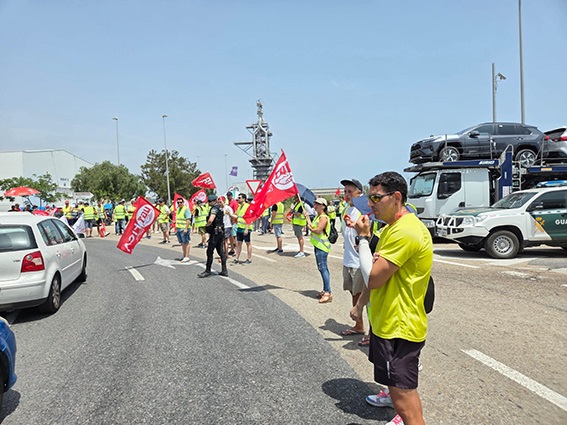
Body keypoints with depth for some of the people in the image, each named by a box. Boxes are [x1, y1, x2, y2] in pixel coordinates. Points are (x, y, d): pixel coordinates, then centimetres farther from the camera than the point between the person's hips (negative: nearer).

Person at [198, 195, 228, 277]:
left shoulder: (214, 209, -14)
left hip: (215, 233, -10)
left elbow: (210, 220, -29)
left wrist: (207, 225, -9)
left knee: (210, 252, -2)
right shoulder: (219, 208, 16)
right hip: (221, 231, 10)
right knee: (221, 251, 11)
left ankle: (208, 271, 4)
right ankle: (224, 270, 12)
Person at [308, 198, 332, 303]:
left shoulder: (323, 217, -15)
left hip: (322, 246, -11)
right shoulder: (317, 216, 16)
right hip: (318, 245, 11)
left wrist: (310, 228, -7)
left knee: (323, 268, -11)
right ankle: (325, 290, 24)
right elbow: (312, 226, 15)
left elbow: (318, 230, -23)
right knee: (322, 268, 15)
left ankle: (328, 293, -10)